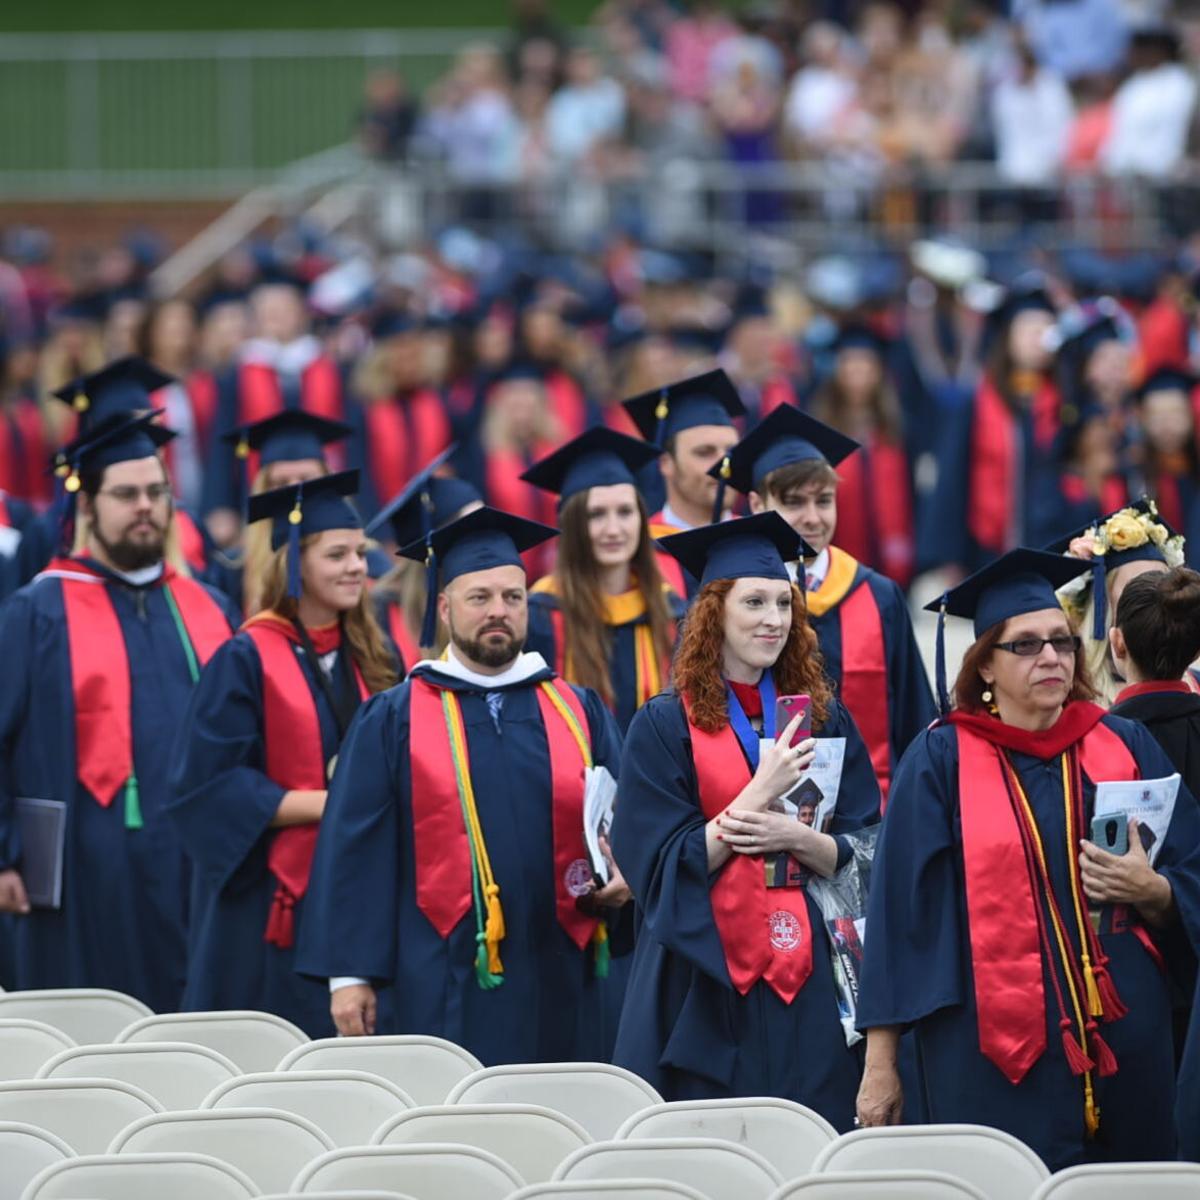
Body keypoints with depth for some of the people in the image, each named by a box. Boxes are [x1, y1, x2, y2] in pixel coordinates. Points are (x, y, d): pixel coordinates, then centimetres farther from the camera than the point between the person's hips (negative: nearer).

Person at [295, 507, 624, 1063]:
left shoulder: (579, 713, 13)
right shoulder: (393, 720, 6)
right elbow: (352, 851, 2)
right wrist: (348, 973, -5)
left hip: (559, 990, 3)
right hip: (441, 990, -3)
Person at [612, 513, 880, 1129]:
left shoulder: (824, 721, 10)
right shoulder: (666, 726, -1)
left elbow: (864, 853, 7)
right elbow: (661, 864, -8)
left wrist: (795, 838, -13)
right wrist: (760, 793, -16)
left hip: (807, 989, 3)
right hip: (705, 987, -3)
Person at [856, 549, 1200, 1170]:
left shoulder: (1125, 747, 9)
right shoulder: (942, 761, 1)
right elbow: (899, 908, -2)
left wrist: (1150, 891, -13)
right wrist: (880, 1061, -6)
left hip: (1125, 1043, 3)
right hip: (995, 1054, -3)